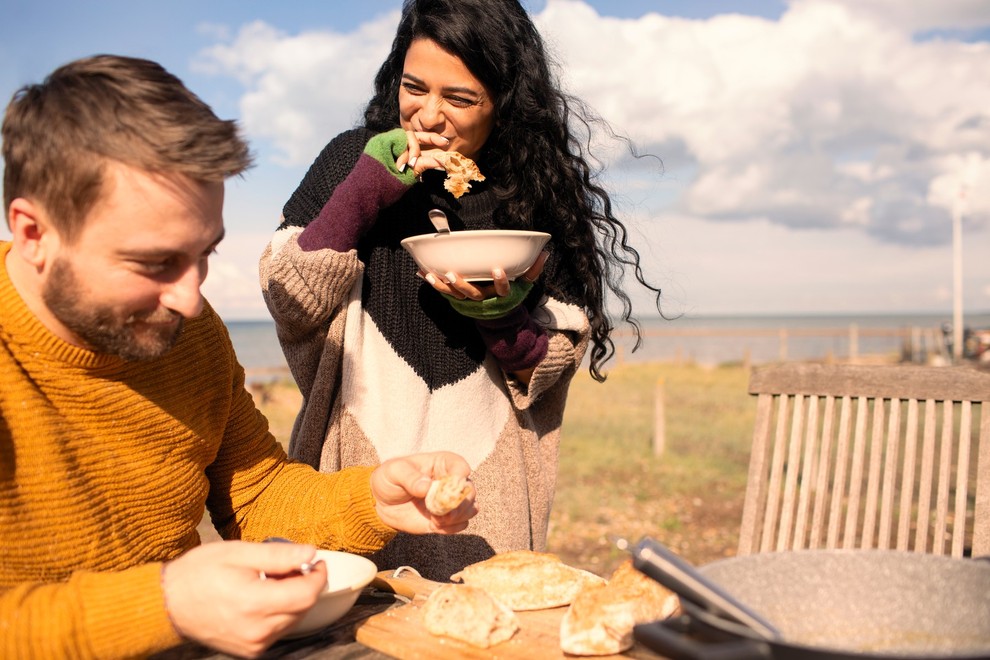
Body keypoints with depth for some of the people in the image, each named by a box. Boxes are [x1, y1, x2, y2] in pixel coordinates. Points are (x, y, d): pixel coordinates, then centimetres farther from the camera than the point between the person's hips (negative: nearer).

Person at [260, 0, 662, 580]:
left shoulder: (541, 187, 0)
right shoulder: (353, 158, 0)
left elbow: (554, 363, 2)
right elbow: (290, 302, -7)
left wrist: (502, 317, -19)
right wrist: (366, 189, -15)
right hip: (357, 466, 0)